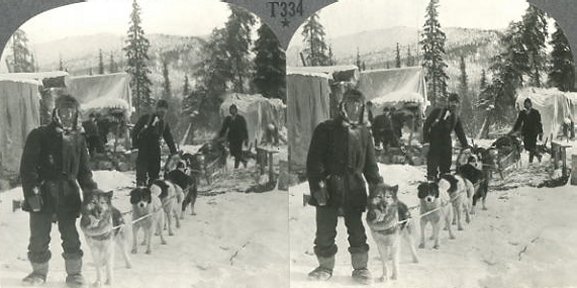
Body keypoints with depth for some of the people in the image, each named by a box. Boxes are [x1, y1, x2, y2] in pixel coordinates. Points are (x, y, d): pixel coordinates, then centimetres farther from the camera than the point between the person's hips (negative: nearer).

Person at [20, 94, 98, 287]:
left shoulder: (78, 139, 11)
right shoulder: (39, 135, 0)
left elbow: (83, 170, 15)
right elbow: (27, 167, -4)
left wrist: (91, 189, 1)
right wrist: (32, 191, -14)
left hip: (68, 195, 2)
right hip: (43, 194, -2)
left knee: (71, 237, 2)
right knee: (39, 237, 5)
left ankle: (74, 272, 13)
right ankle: (39, 271, 21)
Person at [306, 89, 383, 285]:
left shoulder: (364, 133, 13)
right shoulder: (326, 129, 2)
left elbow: (370, 164, 16)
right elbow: (314, 160, -4)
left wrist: (377, 183, 2)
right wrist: (317, 185, -14)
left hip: (354, 189, 2)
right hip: (329, 187, -2)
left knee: (357, 231, 3)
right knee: (325, 231, 3)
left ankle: (360, 267, 14)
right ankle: (325, 267, 18)